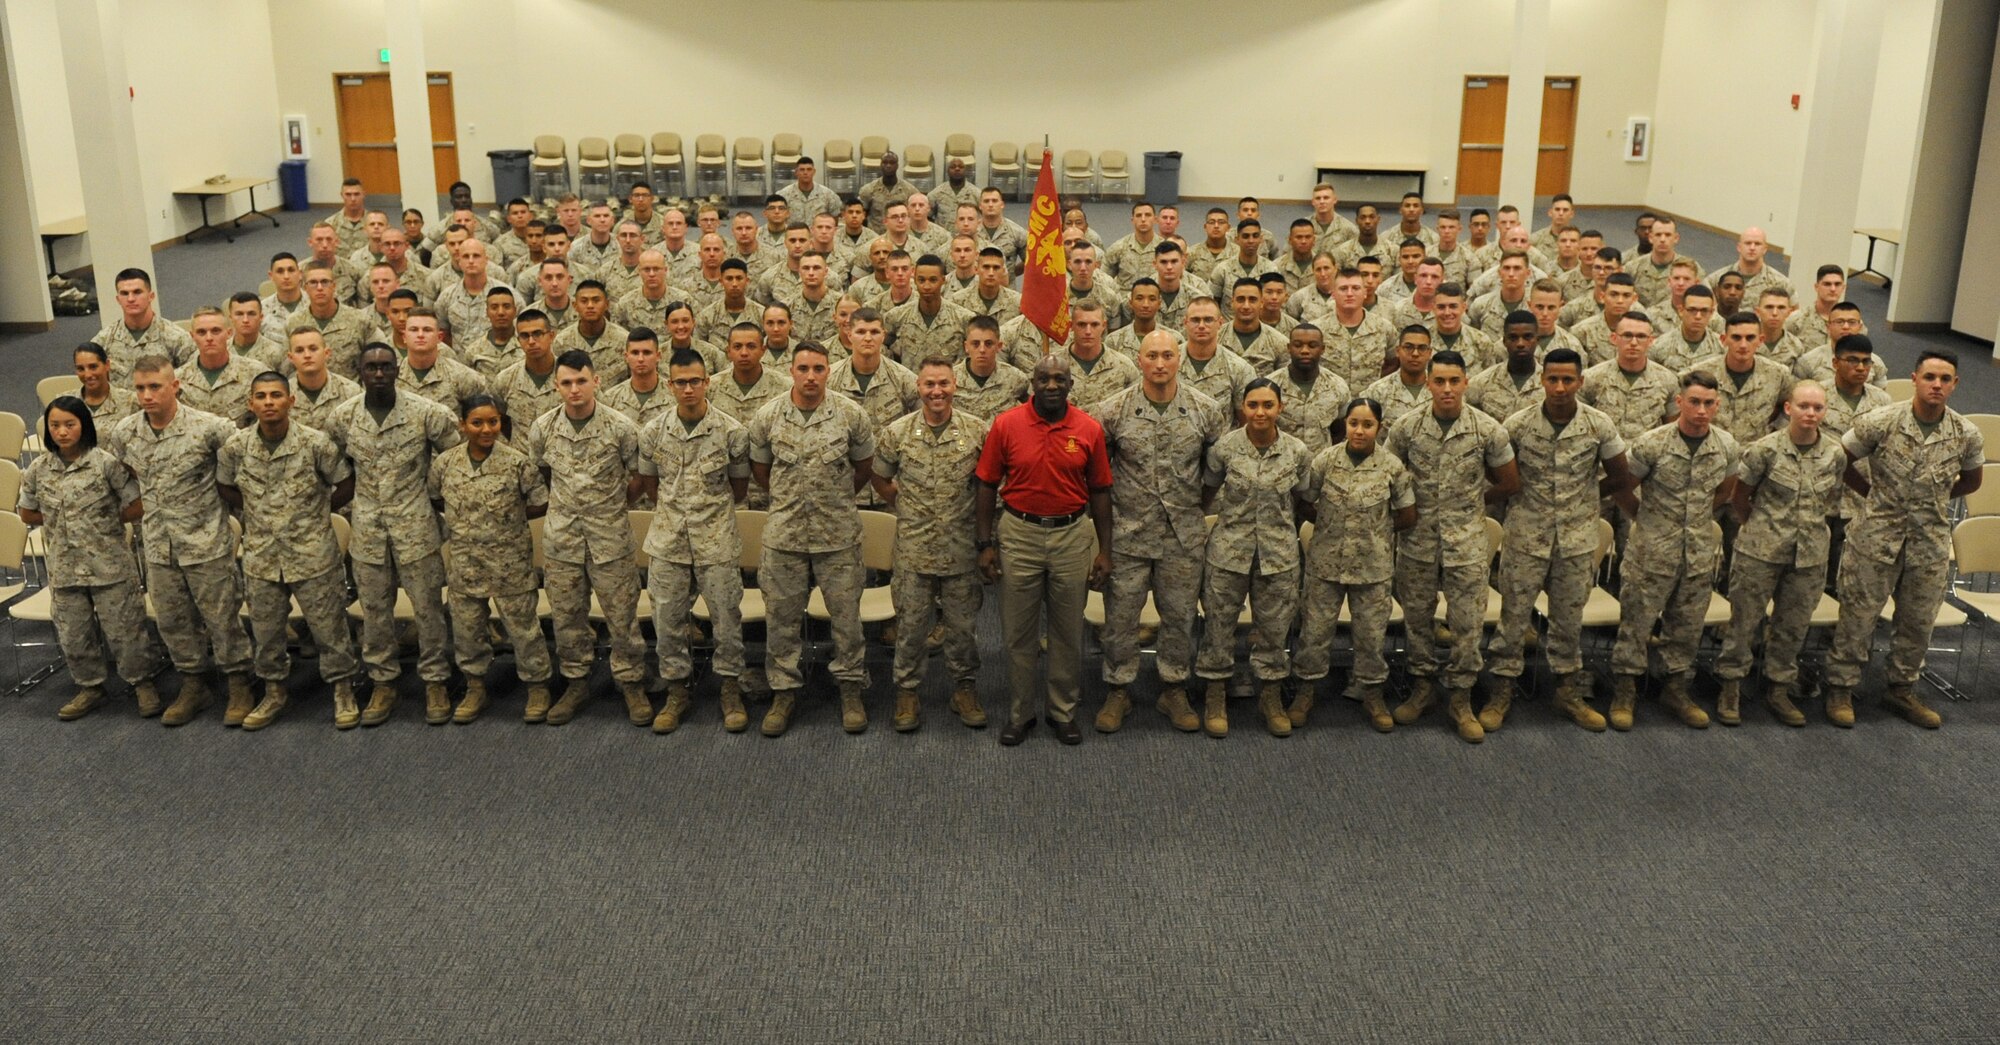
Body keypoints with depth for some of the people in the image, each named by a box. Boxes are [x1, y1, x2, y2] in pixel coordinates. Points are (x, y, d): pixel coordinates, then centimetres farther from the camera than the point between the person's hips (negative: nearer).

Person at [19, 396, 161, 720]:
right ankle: (90, 686, 31)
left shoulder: (106, 462, -10)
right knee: (72, 635, 13)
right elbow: (28, 515, 13)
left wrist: (105, 520, -2)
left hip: (110, 566, -4)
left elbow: (137, 508, -8)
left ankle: (142, 681, 22)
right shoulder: (38, 469, 1)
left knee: (123, 630, 4)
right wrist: (75, 519, 3)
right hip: (64, 568, 4)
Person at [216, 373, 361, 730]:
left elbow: (346, 485, -2)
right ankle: (274, 692, 32)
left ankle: (343, 690, 21)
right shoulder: (235, 447, -5)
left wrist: (318, 511, 1)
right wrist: (254, 514, 7)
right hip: (261, 556, 3)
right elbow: (225, 486, 14)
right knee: (265, 631, 14)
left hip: (313, 554, -3)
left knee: (329, 627, 5)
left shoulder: (316, 443, -13)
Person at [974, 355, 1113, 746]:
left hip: (1072, 536, 1)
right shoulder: (1005, 425, -5)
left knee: (1068, 631, 10)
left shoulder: (1090, 430, -2)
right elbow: (987, 486, 0)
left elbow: (1099, 491, 4)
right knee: (1019, 632, 8)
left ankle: (1063, 710, 25)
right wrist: (985, 543, -4)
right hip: (1019, 534, -1)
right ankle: (1020, 711, 22)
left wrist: (1104, 549, 2)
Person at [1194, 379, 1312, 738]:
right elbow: (1208, 492, 6)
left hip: (1279, 552, 1)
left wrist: (1283, 525, 6)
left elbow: (1301, 498, 8)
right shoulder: (1225, 447, -9)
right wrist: (1232, 513, 4)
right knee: (1219, 623, 6)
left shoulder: (1297, 451, -5)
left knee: (1274, 627, 11)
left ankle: (1271, 697, 28)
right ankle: (1216, 697, 23)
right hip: (1229, 549, -1)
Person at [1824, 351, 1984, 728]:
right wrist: (1873, 493, 2)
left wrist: (1936, 499, 11)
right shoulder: (1881, 422, -12)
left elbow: (1971, 481, 16)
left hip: (1931, 541, 3)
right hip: (1877, 536, -3)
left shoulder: (1966, 435, -3)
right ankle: (1841, 688, 16)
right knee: (1858, 615, 3)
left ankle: (1902, 689, 31)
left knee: (1918, 621, 13)